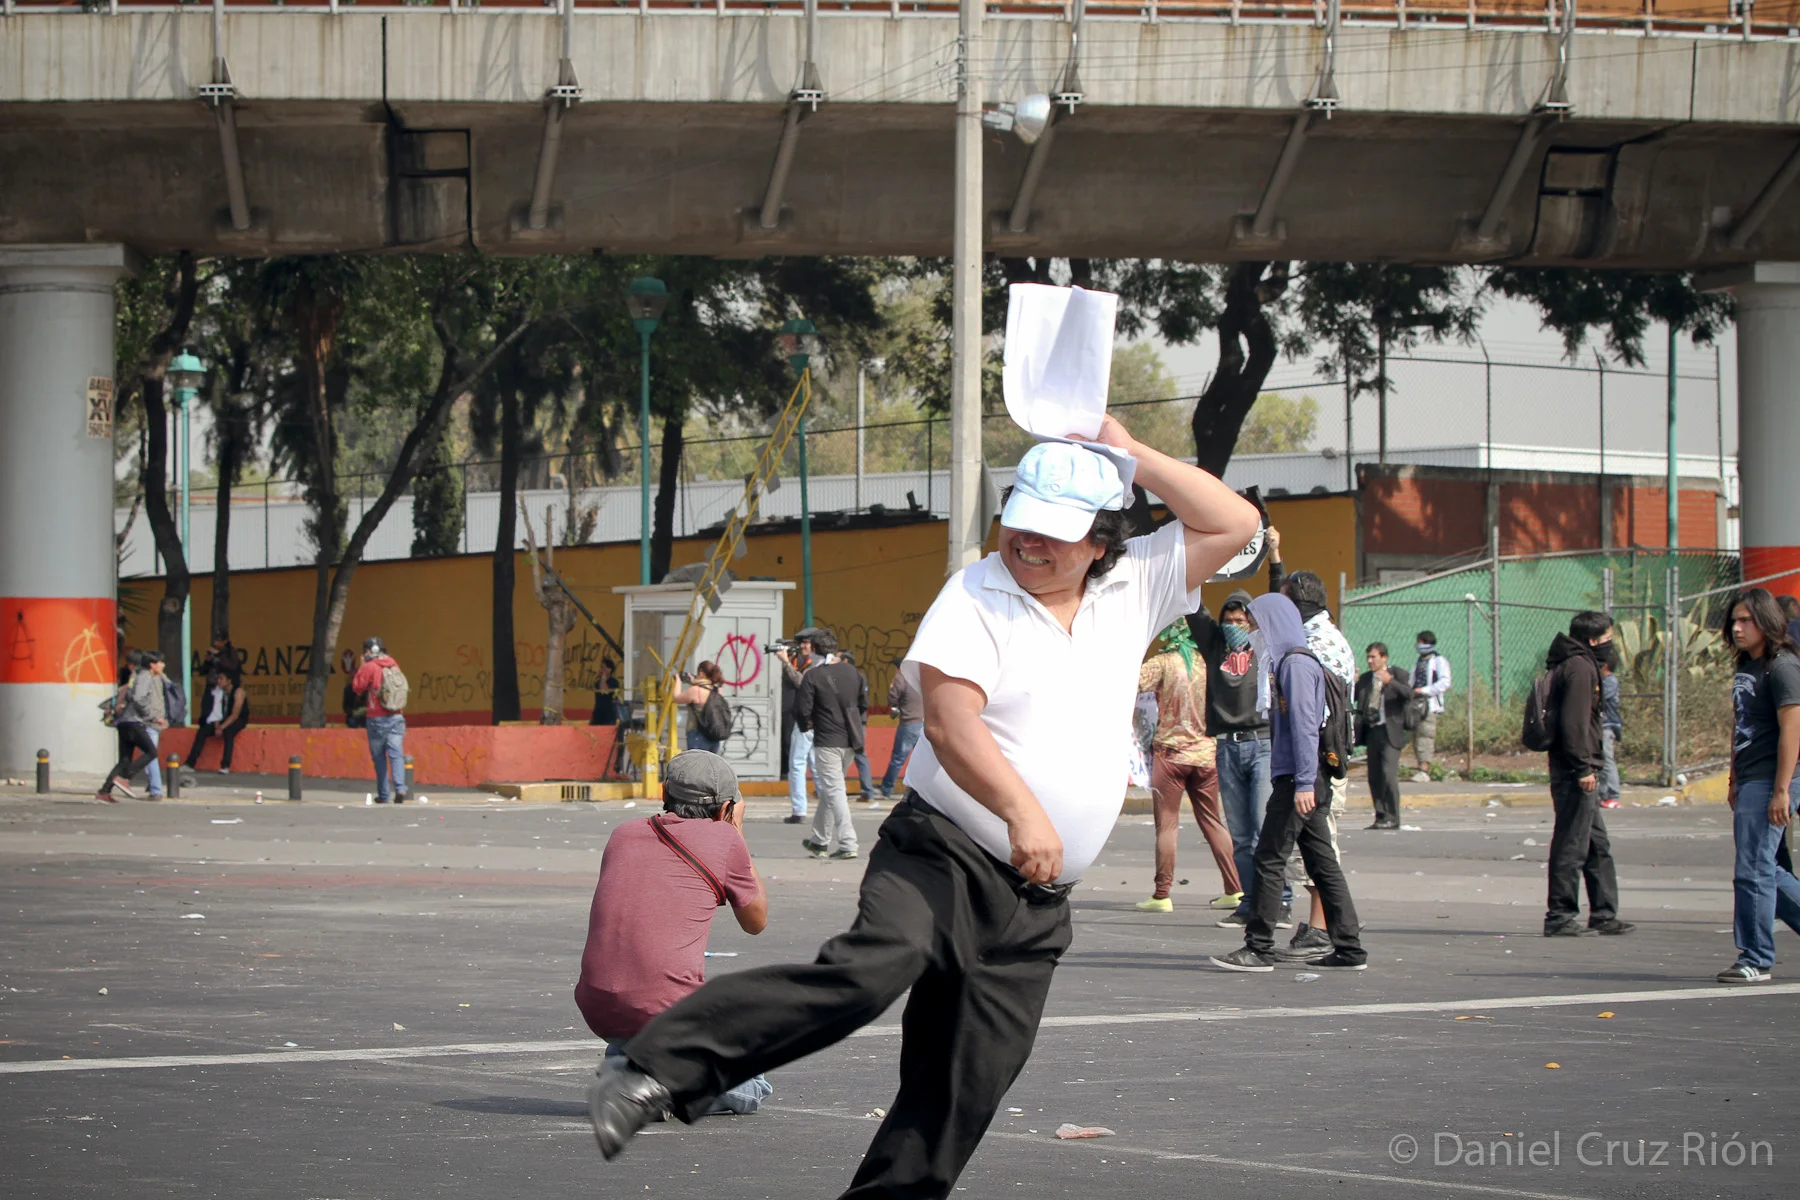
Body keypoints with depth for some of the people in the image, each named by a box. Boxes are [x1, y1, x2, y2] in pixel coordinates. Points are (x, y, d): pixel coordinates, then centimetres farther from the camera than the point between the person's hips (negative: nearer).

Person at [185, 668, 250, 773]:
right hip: (226, 720, 7)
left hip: (239, 720, -7)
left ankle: (225, 766, -40)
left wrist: (221, 727, -26)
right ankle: (190, 764, -7)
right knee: (201, 731, -8)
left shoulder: (238, 691, -19)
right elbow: (218, 711, 1)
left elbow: (235, 715, -23)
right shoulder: (222, 691, 1)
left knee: (228, 732, -38)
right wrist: (216, 726, -16)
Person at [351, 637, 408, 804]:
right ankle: (400, 788, -20)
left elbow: (357, 687, -4)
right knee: (396, 754, -3)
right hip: (397, 717, 3)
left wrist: (361, 667, 6)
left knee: (379, 757, 7)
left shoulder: (370, 667, -9)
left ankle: (383, 794, 8)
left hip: (377, 719, -3)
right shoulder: (394, 666, 7)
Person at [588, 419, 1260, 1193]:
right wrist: (1021, 811, -30)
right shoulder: (976, 596, -4)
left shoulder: (1132, 589, 13)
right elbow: (950, 721, -18)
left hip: (1038, 901, 6)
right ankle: (657, 1070, -33)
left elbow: (1235, 525, 13)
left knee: (964, 1087, 3)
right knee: (866, 971, -31)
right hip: (943, 859, -6)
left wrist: (1131, 456, 3)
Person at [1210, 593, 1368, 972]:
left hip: (1298, 780, -10)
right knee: (1322, 864, 8)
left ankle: (1259, 947, -7)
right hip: (1306, 782, 10)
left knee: (1269, 858, -8)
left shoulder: (1297, 664, -11)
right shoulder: (1286, 662, 19)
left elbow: (1305, 726, -18)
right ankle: (1349, 948, 8)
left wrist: (1304, 783, -23)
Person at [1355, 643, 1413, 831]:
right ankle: (1381, 817, 12)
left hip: (1390, 732, -6)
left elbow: (1409, 694, -16)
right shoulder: (1365, 678, 14)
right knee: (1374, 777, 6)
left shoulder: (1397, 675, -1)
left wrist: (1391, 682, -31)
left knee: (1388, 774, -13)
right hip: (1371, 731, 6)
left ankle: (1392, 819, -9)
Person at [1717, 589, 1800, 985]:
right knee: (1767, 873, 13)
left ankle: (1756, 961, -1)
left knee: (1753, 872, -8)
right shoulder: (1746, 667, 16)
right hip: (1749, 784, 10)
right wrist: (1735, 781, 21)